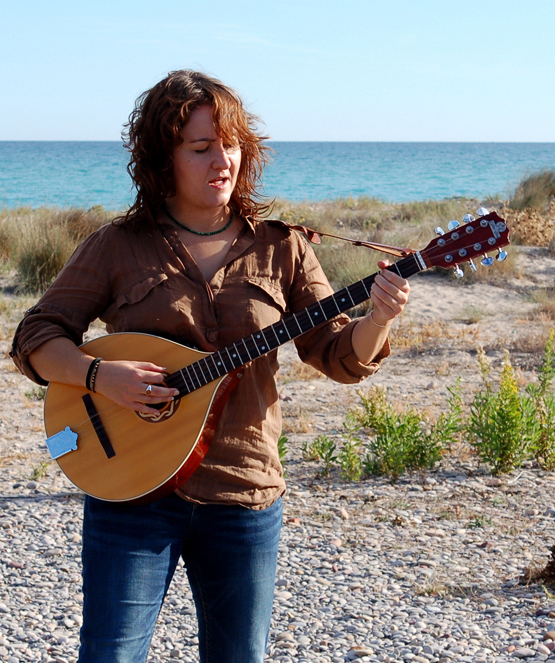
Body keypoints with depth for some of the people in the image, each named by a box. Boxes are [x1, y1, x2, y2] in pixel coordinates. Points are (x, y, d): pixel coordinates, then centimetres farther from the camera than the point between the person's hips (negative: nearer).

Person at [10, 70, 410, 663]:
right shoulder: (118, 247, 0)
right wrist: (99, 375, -19)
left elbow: (340, 355, 2)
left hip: (244, 497, 2)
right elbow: (35, 337, 0)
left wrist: (378, 319, -19)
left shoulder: (280, 250, 4)